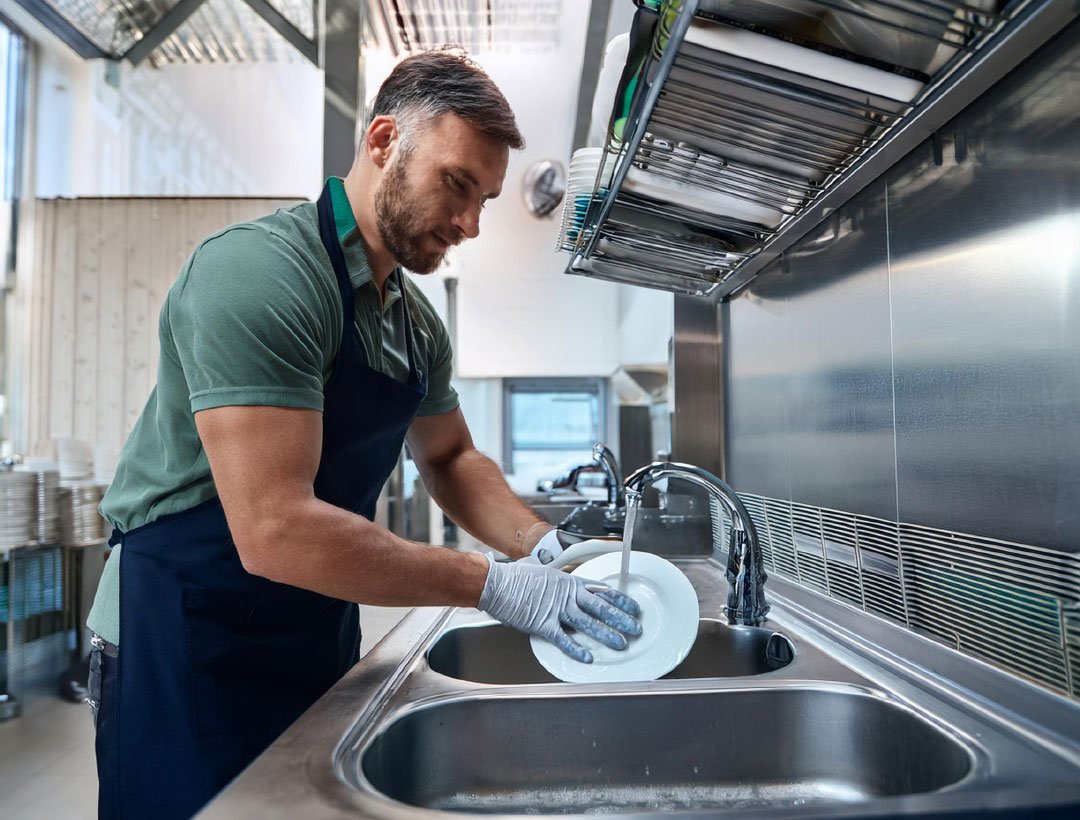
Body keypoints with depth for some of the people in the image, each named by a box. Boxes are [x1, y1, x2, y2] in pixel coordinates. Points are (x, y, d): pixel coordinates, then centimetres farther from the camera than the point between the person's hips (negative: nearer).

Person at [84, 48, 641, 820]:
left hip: (321, 642, 8)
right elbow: (274, 529, -31)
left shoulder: (417, 322, 2)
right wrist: (493, 585, -26)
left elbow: (450, 458, 13)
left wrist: (542, 545, -5)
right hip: (191, 655, -7)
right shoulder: (259, 272, -24)